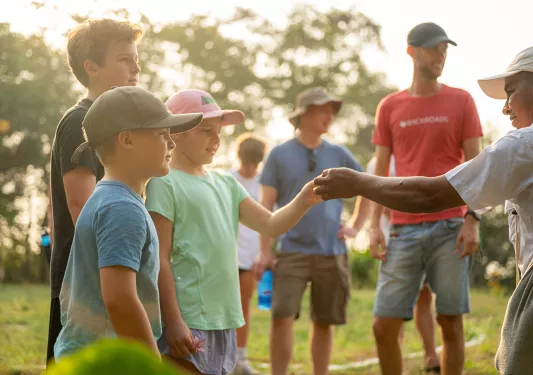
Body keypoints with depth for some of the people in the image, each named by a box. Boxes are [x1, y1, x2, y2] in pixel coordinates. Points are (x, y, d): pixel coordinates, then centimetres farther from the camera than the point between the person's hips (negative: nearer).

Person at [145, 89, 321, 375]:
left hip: (223, 320, 8)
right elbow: (160, 259, -13)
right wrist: (173, 321, -18)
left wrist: (303, 201, -8)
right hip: (187, 322, -8)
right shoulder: (164, 183, -9)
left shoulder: (225, 183, 13)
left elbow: (271, 225, 12)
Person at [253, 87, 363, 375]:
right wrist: (265, 251, -5)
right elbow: (266, 206, 0)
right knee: (282, 317, -13)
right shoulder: (280, 155, 1)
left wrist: (355, 226, 9)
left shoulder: (339, 155, 7)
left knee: (323, 322, 6)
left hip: (331, 252, 2)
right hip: (292, 251, -2)